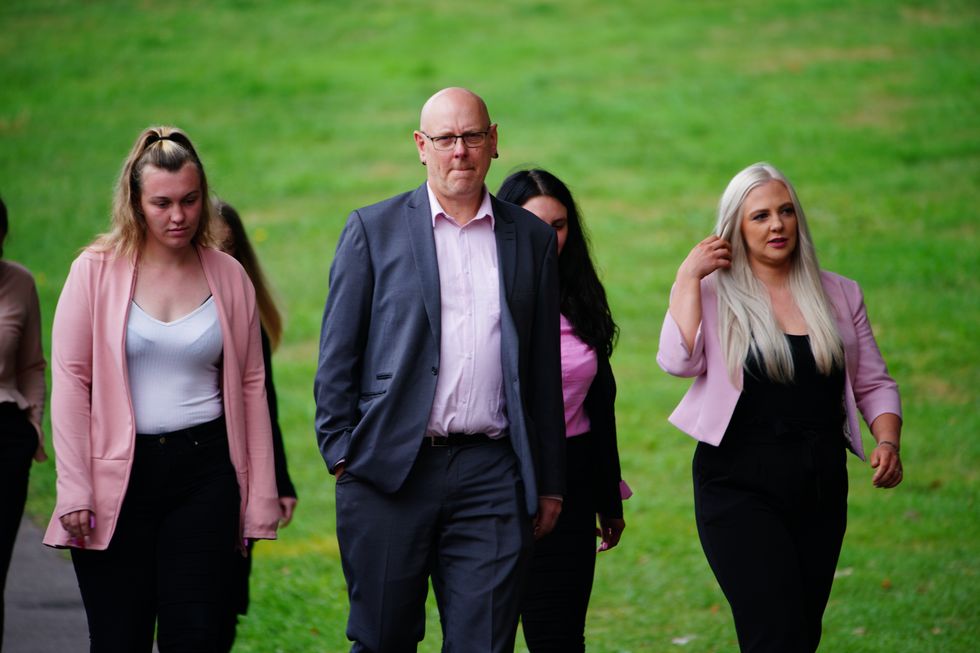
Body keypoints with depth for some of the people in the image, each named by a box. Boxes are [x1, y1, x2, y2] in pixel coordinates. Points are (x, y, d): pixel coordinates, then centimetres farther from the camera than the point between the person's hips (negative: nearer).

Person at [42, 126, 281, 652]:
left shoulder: (228, 277, 7)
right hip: (118, 472, -1)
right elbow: (70, 381, -1)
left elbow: (250, 386, 9)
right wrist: (75, 490, -8)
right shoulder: (96, 271, 1)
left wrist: (261, 495, 6)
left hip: (203, 470, 1)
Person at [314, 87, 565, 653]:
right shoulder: (374, 229, 6)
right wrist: (340, 453, -3)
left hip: (491, 476, 1)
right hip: (390, 472, -1)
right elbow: (338, 352, 5)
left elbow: (544, 369, 13)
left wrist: (549, 482, 11)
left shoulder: (532, 239, 12)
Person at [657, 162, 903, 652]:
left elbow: (873, 384, 14)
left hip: (821, 491, 4)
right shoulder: (713, 295, 1)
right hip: (740, 488, -4)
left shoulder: (838, 295, 10)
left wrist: (888, 442, -3)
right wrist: (688, 277, -11)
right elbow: (678, 360, -17)